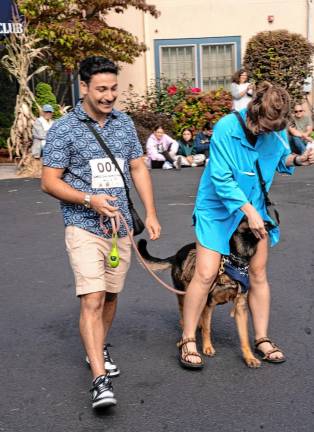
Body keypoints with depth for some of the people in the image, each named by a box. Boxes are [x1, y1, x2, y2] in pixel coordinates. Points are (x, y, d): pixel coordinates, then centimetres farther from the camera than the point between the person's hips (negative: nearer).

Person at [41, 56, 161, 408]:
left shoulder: (125, 124, 7)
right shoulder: (63, 129, -8)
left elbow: (138, 169, 13)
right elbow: (49, 182, -7)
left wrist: (150, 214, 5)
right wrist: (89, 200, -20)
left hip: (121, 226, 5)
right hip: (84, 227, -5)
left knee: (111, 295, 15)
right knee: (92, 299, -13)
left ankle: (98, 350, 37)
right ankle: (100, 380, -13)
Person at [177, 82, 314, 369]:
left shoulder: (277, 131, -8)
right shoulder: (227, 128, -23)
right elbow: (222, 179, -24)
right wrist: (249, 211, -26)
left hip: (255, 209, 5)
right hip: (217, 209, -4)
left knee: (258, 273, 8)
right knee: (206, 274, -7)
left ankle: (262, 338, 22)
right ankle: (188, 340, 8)